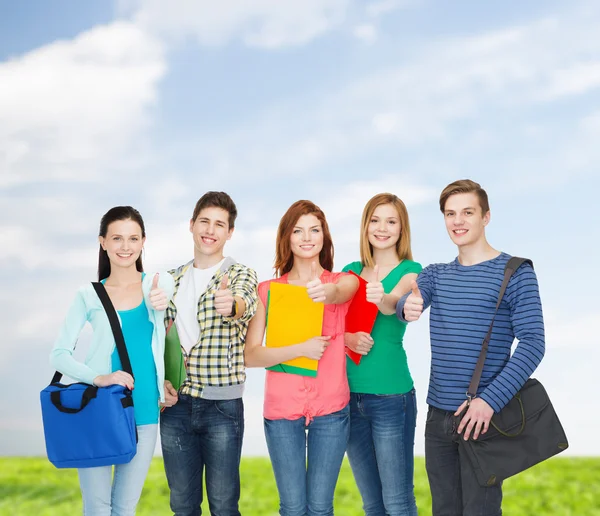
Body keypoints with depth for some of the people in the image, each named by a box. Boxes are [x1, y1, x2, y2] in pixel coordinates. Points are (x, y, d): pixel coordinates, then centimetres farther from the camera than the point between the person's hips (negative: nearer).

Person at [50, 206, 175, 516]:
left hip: (144, 414, 1)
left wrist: (162, 304, -13)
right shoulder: (89, 295, 2)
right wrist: (98, 378, -19)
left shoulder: (161, 284, 4)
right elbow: (59, 355, -1)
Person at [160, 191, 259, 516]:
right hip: (176, 404, 4)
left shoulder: (240, 274, -2)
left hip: (222, 405, -4)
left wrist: (232, 305, -49)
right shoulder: (173, 279, 11)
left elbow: (245, 305, -25)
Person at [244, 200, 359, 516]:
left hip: (330, 409, 0)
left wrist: (325, 292, -48)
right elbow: (250, 356, -6)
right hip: (282, 409, 0)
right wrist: (300, 349, -19)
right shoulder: (268, 290, 2)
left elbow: (339, 293, -25)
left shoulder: (344, 282, 1)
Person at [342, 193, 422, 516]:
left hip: (391, 395, -5)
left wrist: (382, 298, -46)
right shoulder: (352, 270, 11)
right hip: (350, 395, 5)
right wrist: (347, 338, -17)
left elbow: (395, 302, -24)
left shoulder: (410, 270, -2)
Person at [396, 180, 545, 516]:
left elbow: (533, 344, -13)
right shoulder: (435, 274, 10)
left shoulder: (516, 273, -5)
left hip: (483, 415, -5)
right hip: (438, 415, 5)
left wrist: (490, 400, -23)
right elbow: (408, 300, -10)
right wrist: (407, 307, -36)